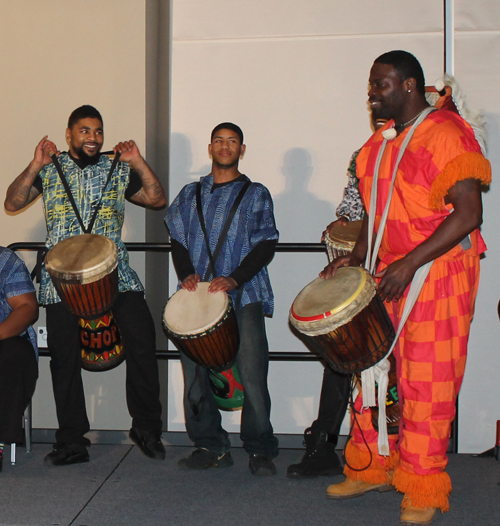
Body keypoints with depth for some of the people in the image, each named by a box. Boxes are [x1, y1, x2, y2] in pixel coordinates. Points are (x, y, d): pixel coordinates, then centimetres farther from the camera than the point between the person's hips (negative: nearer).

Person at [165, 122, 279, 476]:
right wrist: (187, 273, -5)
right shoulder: (191, 195, 22)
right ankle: (211, 447, 12)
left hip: (243, 296, -3)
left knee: (252, 374, -10)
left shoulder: (256, 194, 13)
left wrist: (235, 278, -13)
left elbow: (265, 246, 2)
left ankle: (261, 450, 4)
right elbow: (178, 240, 16)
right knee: (195, 373, -1)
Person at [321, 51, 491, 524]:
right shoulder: (378, 144, 15)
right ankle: (370, 468, 24)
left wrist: (409, 264, -22)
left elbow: (469, 213, -17)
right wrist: (355, 257, 8)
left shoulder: (445, 133, -10)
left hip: (440, 269, -7)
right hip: (388, 272, 7)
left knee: (427, 382, -2)